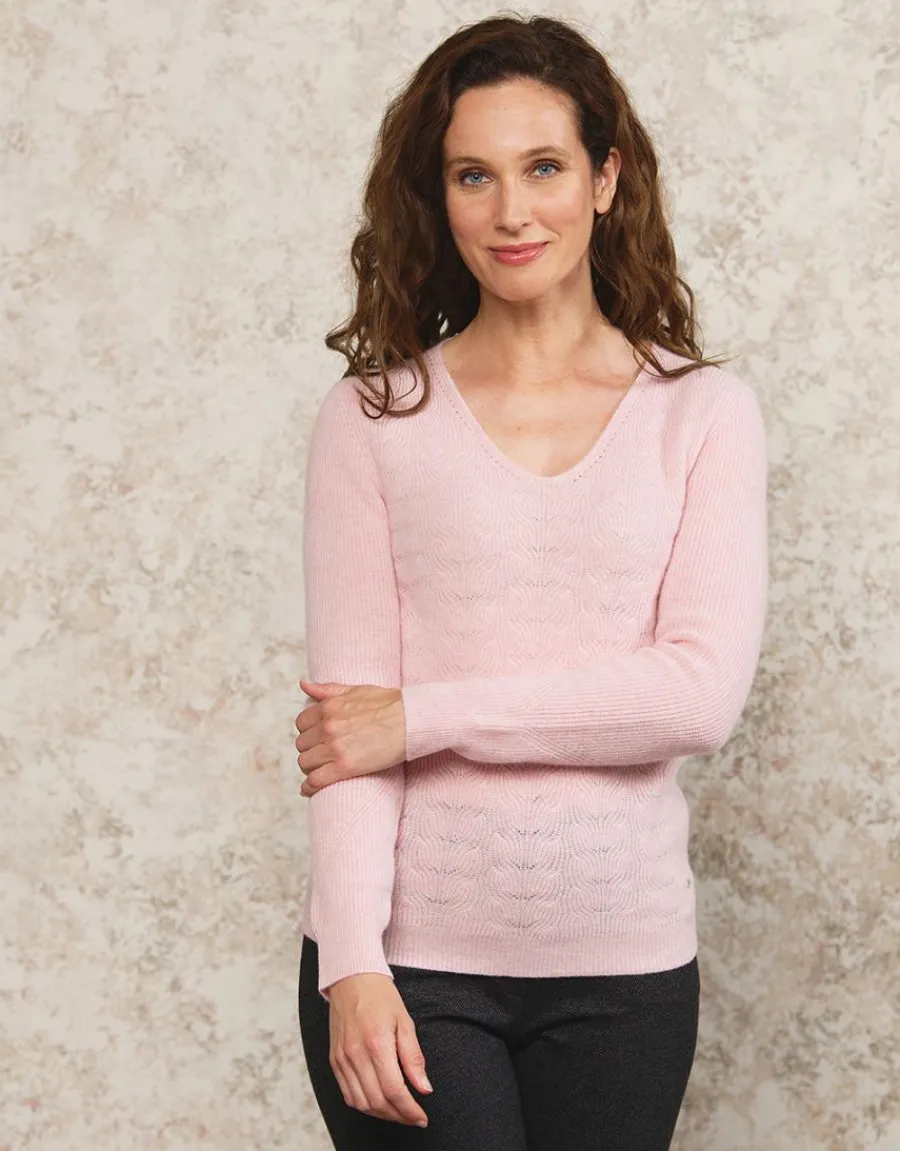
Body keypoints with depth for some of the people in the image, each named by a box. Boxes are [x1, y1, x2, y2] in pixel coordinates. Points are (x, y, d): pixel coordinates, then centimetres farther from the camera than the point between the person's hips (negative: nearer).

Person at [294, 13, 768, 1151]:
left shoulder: (702, 412, 2)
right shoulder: (373, 417, 1)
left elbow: (703, 692, -10)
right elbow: (346, 709, -4)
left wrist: (422, 717, -11)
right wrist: (351, 964, -13)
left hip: (623, 964, 1)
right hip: (408, 955, -1)